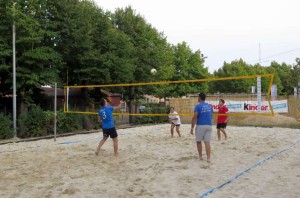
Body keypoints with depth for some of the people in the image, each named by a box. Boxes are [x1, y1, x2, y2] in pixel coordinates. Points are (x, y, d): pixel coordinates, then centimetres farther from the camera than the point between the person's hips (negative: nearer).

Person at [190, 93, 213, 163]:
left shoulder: (198, 106, -7)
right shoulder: (209, 106, 11)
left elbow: (194, 118, -12)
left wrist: (192, 128, -9)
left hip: (201, 126, -4)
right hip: (209, 125, 4)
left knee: (199, 141, 12)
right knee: (207, 142, 3)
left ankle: (200, 156, 18)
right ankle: (208, 158, -3)